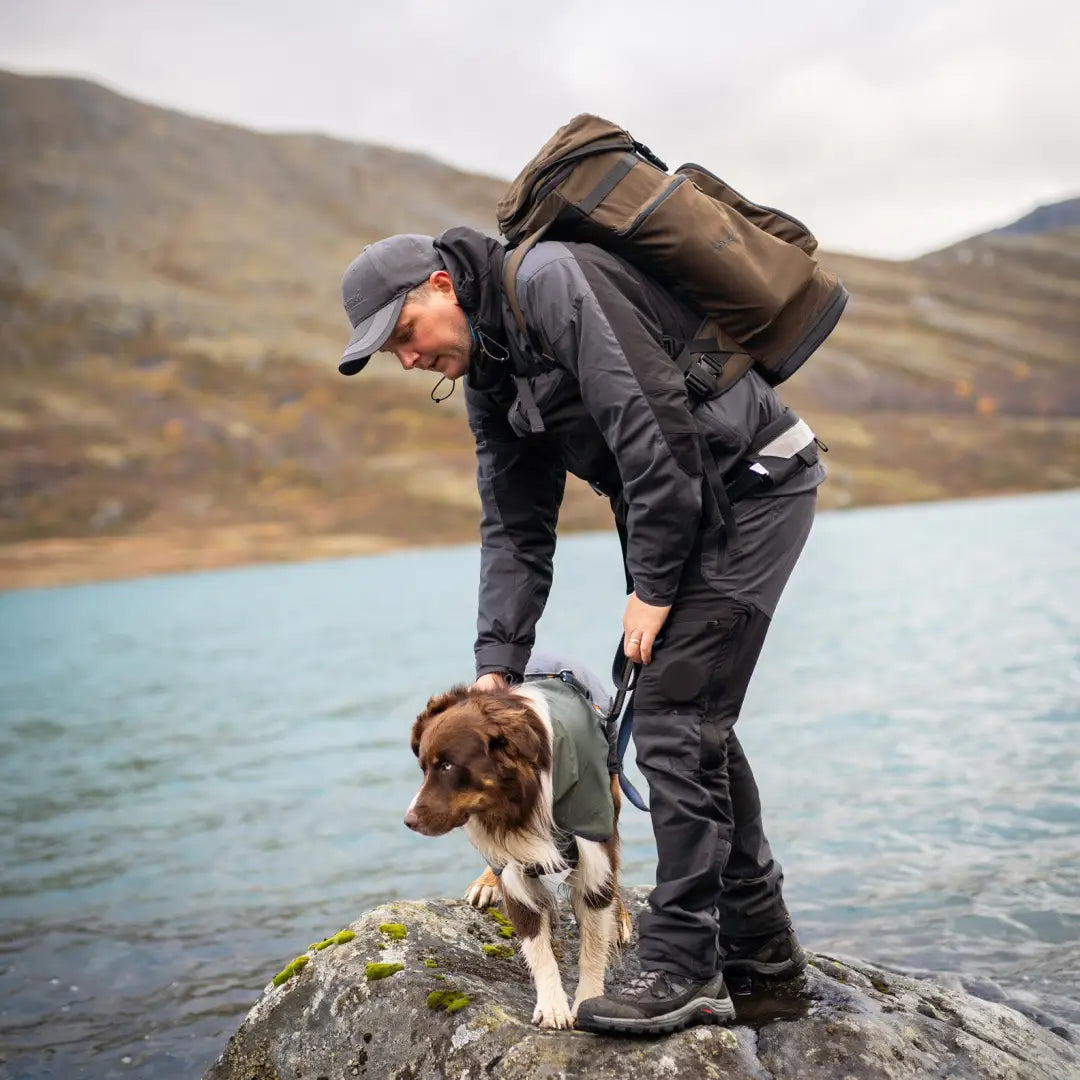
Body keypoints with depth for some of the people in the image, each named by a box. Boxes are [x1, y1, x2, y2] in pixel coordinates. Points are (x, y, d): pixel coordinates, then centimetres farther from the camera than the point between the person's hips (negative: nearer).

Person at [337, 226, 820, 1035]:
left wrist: (651, 585, -19)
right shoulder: (489, 377, 10)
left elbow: (653, 427, -25)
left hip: (750, 484, -9)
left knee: (671, 716, -12)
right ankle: (758, 936, 25)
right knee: (692, 715, 12)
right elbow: (515, 531, 11)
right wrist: (497, 666, 2)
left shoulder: (549, 280, -19)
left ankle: (683, 966, -4)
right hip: (688, 509, 9)